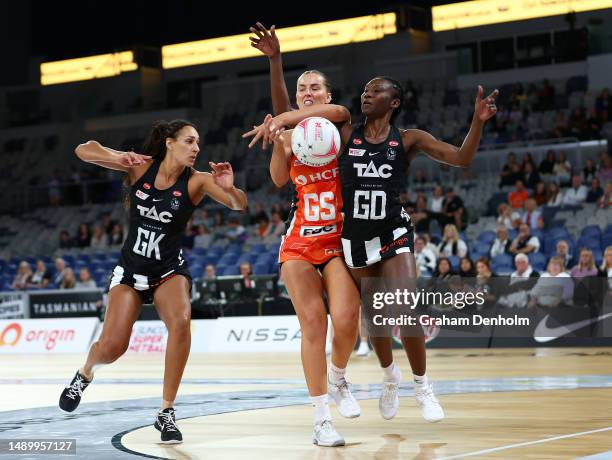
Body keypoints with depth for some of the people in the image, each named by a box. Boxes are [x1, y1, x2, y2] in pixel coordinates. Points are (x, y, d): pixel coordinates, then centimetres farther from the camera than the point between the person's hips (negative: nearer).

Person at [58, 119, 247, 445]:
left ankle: (166, 413, -19)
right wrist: (119, 159, -28)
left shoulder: (196, 180, -11)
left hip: (170, 271, -1)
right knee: (112, 346, -9)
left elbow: (239, 205, -23)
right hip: (130, 270, 1)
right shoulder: (141, 166, -8)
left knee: (180, 322, -30)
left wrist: (230, 188, -45)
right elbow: (83, 150, -9)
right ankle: (85, 374, 30)